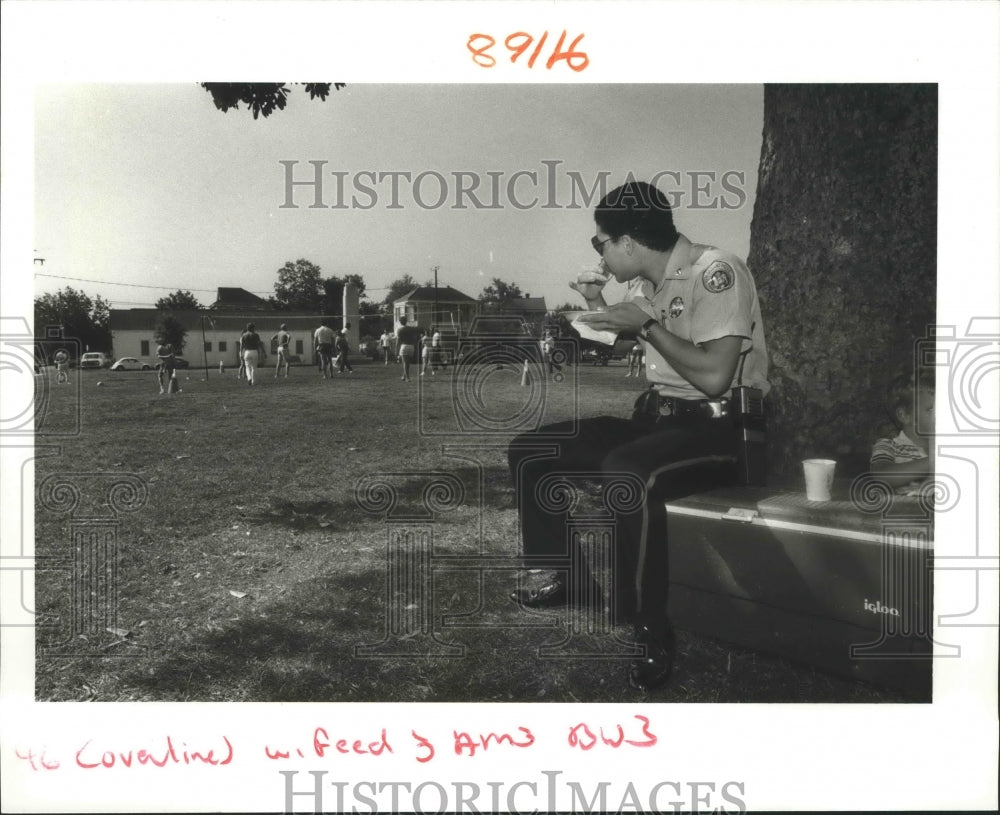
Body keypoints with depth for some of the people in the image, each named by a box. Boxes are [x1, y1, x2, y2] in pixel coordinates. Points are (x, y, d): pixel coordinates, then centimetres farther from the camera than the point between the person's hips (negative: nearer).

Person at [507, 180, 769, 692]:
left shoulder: (716, 273, -16)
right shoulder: (643, 283, 9)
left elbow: (714, 377, -26)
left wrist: (646, 323, -20)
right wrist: (599, 304, 9)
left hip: (719, 427, -8)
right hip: (656, 417, 9)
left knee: (628, 474, -39)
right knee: (529, 453, 2)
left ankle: (653, 632, -23)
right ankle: (571, 577, 13)